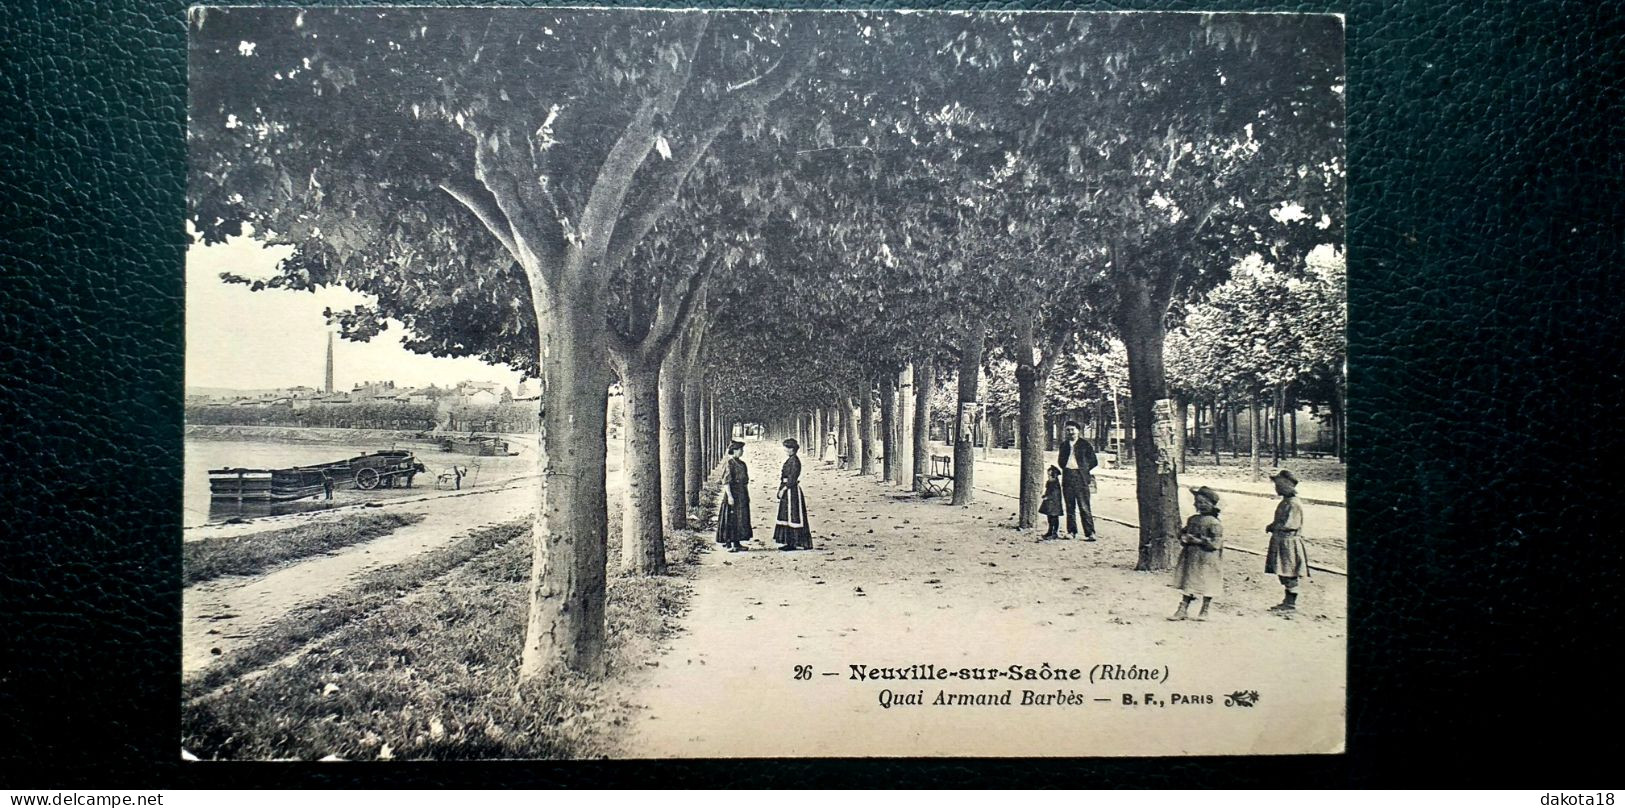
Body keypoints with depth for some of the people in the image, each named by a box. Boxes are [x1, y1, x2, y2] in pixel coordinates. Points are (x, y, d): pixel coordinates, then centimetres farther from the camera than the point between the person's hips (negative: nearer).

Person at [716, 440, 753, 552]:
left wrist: (747, 495, 18)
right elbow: (726, 482, -17)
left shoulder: (741, 463, 13)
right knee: (731, 519, -5)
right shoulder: (730, 464, -12)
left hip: (742, 495, 9)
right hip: (733, 494, -9)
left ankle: (737, 543, 16)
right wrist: (730, 496, -23)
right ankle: (728, 544, -2)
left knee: (741, 519, 10)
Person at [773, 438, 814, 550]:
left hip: (792, 491, -10)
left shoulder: (794, 461, -15)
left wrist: (783, 489, -18)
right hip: (788, 492, 10)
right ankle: (790, 542, 18)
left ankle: (798, 543, -2)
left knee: (794, 515, -6)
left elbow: (792, 478, -20)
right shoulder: (789, 460, 14)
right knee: (786, 515, 12)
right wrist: (781, 490, 14)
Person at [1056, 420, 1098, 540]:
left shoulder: (1085, 444, 2)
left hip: (1080, 477, -4)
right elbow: (1061, 461, 24)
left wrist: (1084, 470, 1)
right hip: (1067, 477, 5)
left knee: (1084, 507, -9)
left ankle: (1090, 533, -9)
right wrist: (1064, 468, 8)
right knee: (1070, 506, 7)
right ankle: (1071, 531, 14)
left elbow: (1094, 462, 4)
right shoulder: (1064, 444, 15)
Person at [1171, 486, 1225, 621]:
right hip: (1191, 557, 6)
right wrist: (1184, 537, -2)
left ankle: (1204, 611, 19)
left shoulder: (1213, 523, -13)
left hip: (1207, 560, -6)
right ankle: (1183, 610, 10)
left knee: (1207, 586, 5)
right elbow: (1182, 533, 20)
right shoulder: (1192, 519, 9)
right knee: (1188, 584, 7)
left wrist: (1199, 541, -19)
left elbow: (1215, 543, -18)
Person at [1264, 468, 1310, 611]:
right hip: (1281, 542, 10)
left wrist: (1273, 526, -9)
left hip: (1289, 543, -10)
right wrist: (1273, 527, 4)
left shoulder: (1293, 504, -17)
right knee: (1284, 574, 14)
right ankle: (1288, 601, 22)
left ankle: (1291, 604, 2)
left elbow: (1289, 525, -21)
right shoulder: (1285, 502, 14)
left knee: (1289, 575, -4)